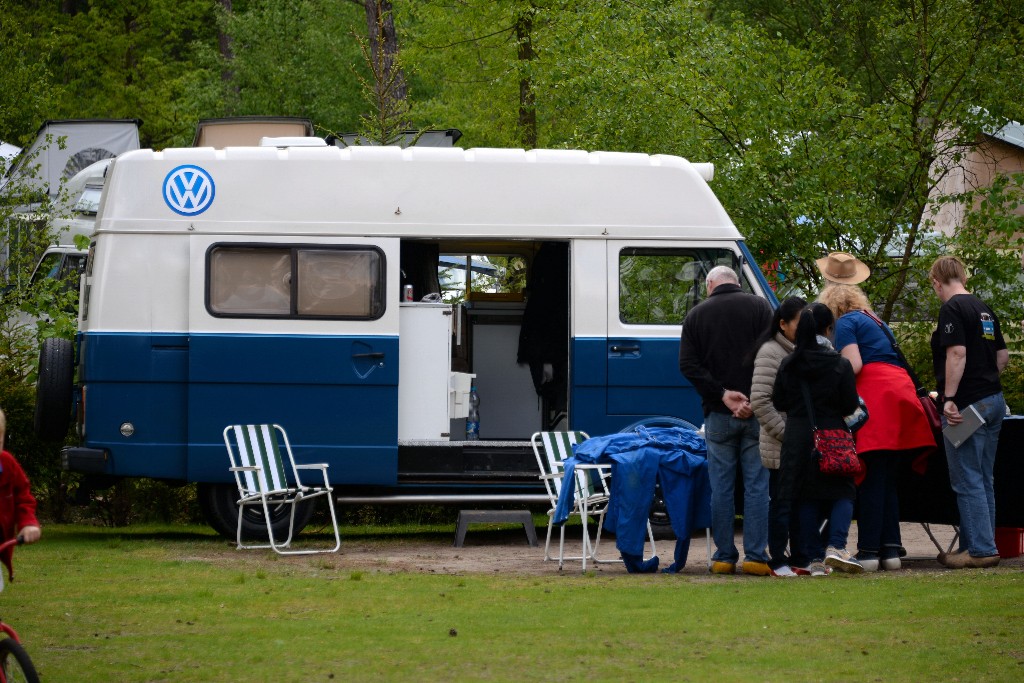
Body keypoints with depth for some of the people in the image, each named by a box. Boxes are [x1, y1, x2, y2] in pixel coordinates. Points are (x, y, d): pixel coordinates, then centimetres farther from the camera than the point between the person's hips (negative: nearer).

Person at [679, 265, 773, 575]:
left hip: (718, 413, 1)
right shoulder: (759, 307, 2)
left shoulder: (696, 315, 7)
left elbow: (688, 365, -3)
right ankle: (755, 555, -2)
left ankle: (724, 556, 6)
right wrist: (755, 401, -10)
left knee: (721, 486, 6)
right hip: (756, 414, -1)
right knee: (757, 484, 2)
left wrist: (723, 394, -8)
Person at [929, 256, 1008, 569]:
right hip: (994, 399, 9)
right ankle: (980, 545, 18)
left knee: (967, 481, -6)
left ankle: (981, 549, -7)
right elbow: (1003, 355, 19)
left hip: (968, 403, -9)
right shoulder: (984, 310, 15)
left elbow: (957, 354, -21)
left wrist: (949, 398, -21)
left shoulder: (953, 309, -11)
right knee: (983, 480, 13)